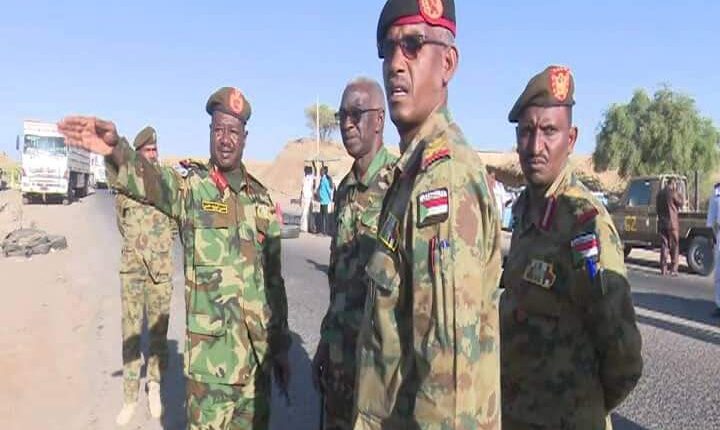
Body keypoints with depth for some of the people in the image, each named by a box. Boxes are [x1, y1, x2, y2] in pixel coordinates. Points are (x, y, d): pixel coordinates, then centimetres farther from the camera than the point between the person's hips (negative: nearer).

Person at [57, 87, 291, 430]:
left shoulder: (263, 200, 6)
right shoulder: (191, 186, -5)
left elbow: (274, 279, 9)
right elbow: (149, 180, -29)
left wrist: (281, 346, 9)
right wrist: (116, 150, -51)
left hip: (258, 353, 4)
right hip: (211, 356, -4)